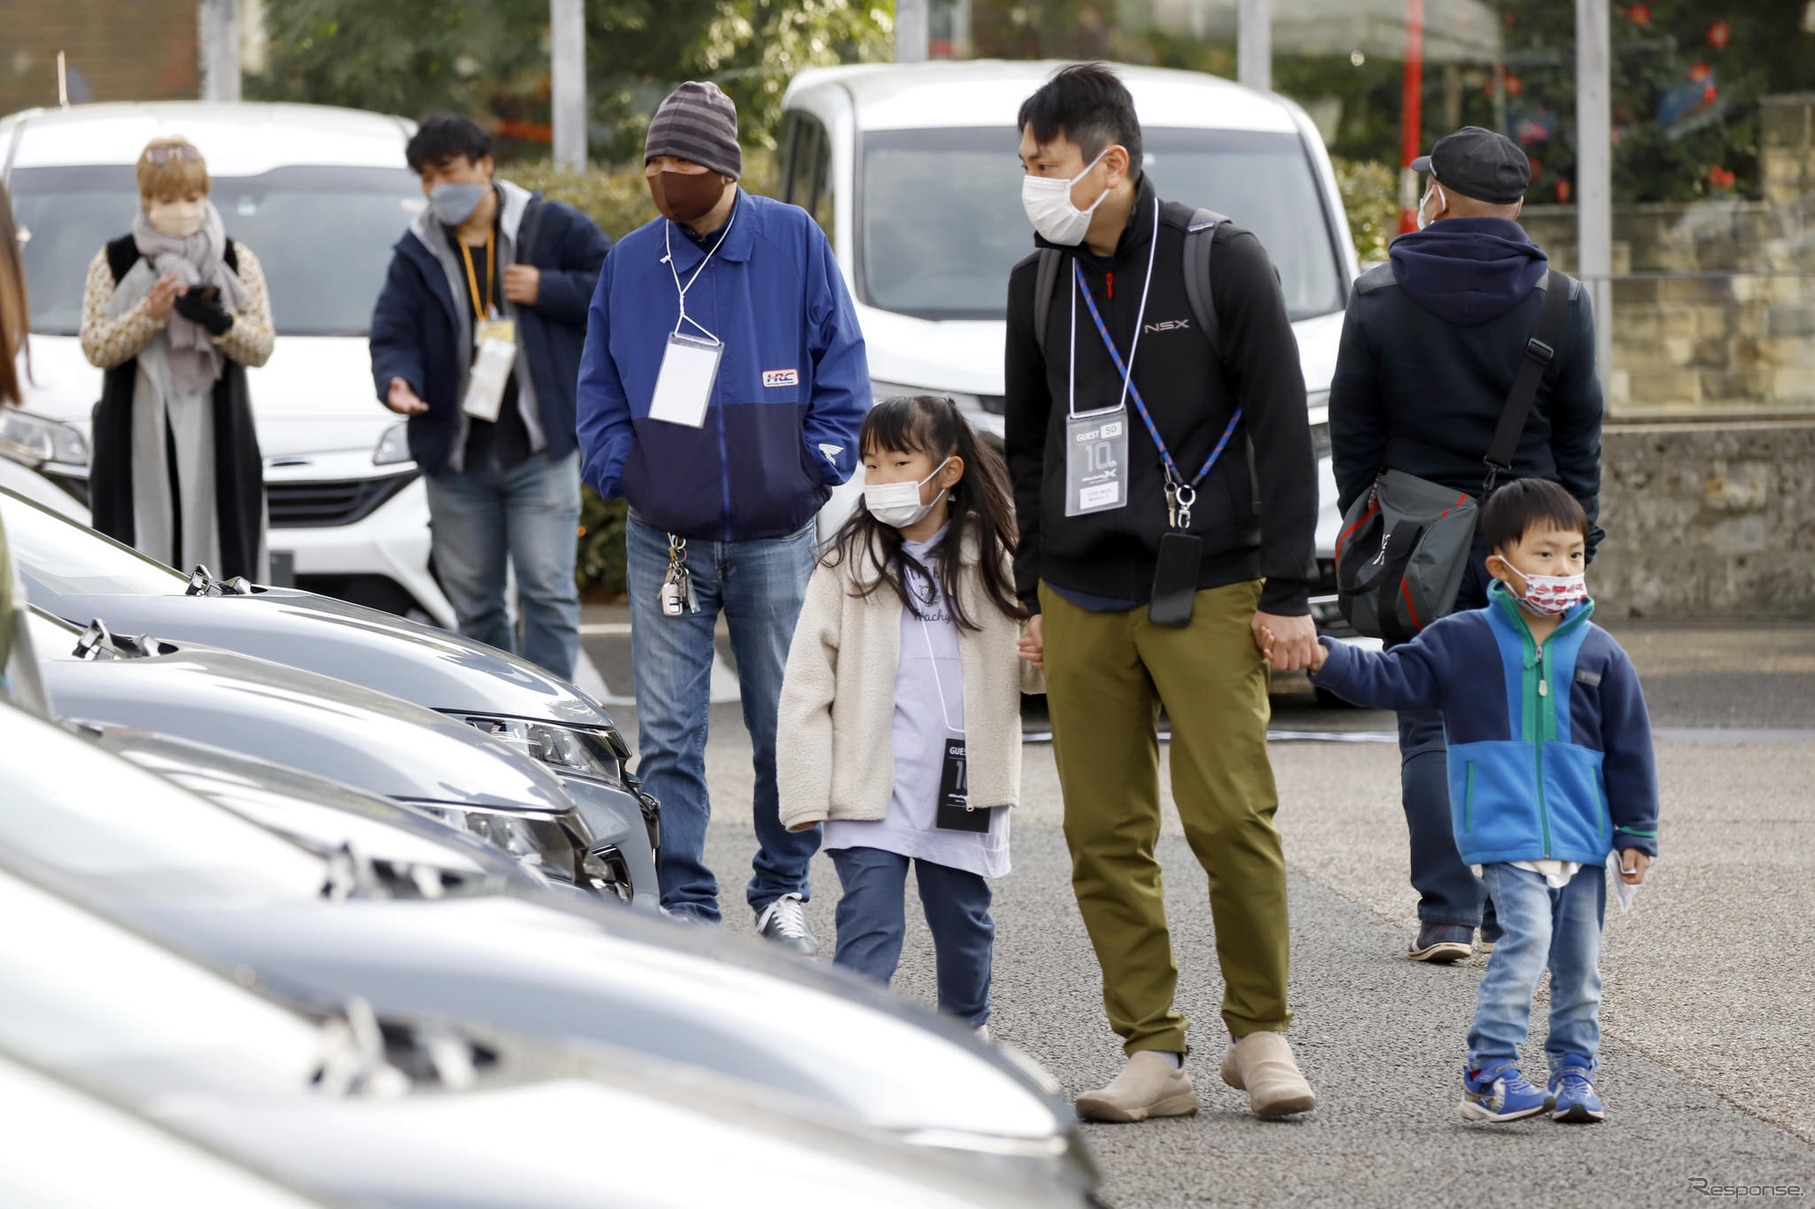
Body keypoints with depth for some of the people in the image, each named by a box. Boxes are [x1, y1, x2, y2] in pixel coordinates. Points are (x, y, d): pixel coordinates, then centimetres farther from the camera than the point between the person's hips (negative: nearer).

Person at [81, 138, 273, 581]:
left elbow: (261, 347, 4)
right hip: (137, 440, -1)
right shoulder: (114, 262, 7)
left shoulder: (237, 261, 9)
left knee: (217, 555, -5)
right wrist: (149, 314, -17)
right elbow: (95, 347, -1)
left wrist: (219, 321, -16)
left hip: (216, 440, 1)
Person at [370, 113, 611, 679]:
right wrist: (398, 382, -20)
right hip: (455, 459, 3)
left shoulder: (551, 227, 0)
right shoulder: (417, 252, 7)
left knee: (547, 591, -10)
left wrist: (547, 291, -12)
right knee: (474, 603, 9)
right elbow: (393, 335, 1)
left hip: (540, 450, -3)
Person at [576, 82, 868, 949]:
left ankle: (782, 891, 22)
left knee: (787, 727, 7)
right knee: (667, 733, -4)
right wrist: (617, 468, -1)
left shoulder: (793, 243, 0)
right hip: (664, 541, 1)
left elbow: (839, 363, 2)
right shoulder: (629, 262, 6)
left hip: (775, 539, -1)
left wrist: (819, 465, -5)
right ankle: (684, 903, 1)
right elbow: (599, 383, 12)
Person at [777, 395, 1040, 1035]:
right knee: (869, 929, -10)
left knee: (964, 922, 16)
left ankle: (967, 1028, 38)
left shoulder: (991, 559, 4)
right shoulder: (847, 564, -2)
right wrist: (807, 793, -10)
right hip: (870, 790, -2)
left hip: (964, 790, 2)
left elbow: (1023, 670, 14)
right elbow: (807, 683, -3)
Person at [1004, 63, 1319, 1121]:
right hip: (1083, 599, 4)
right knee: (1106, 834, 0)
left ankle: (1261, 1033, 6)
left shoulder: (1222, 262, -3)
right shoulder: (1041, 285, 11)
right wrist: (1031, 598, 16)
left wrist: (1289, 594, -6)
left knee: (1230, 816, -10)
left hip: (1206, 593, -4)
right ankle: (1153, 1052, 6)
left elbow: (1283, 431, -3)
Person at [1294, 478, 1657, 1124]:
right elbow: (1392, 678, 2)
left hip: (1581, 832, 4)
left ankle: (1574, 1070, 21)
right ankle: (1489, 1072, -18)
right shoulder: (1462, 641, 2)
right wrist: (1327, 658, -14)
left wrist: (1636, 834, 9)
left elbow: (1629, 748, 10)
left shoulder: (1599, 654, 6)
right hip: (1505, 831, -3)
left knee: (1579, 959, 8)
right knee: (1527, 935, -19)